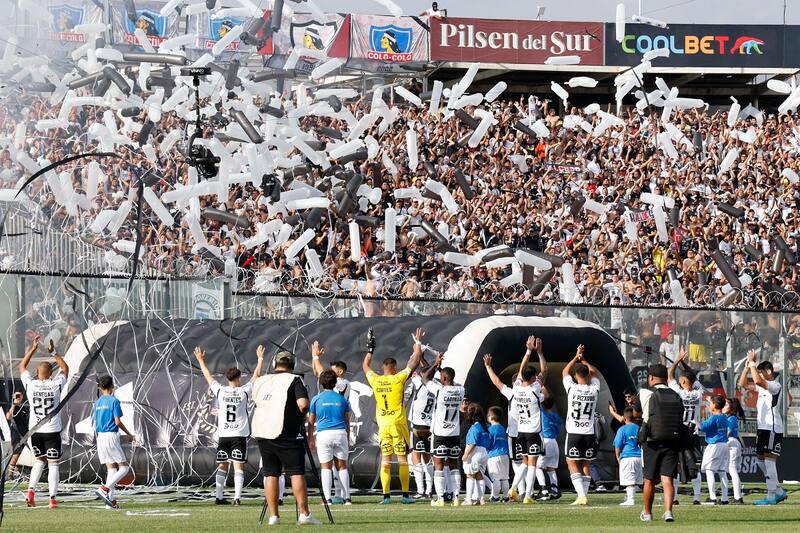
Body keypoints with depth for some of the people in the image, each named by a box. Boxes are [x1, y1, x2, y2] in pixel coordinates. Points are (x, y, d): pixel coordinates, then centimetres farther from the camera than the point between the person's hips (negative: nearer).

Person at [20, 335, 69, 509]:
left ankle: (31, 490, 1)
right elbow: (65, 368, 9)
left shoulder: (30, 384, -6)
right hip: (52, 430, -2)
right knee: (53, 464, 2)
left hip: (35, 430, 2)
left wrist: (33, 348, 11)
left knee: (39, 460, 19)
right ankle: (52, 499, -1)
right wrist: (53, 352, 7)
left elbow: (22, 366, 11)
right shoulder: (55, 385, -9)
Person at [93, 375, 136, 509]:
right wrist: (129, 434, 1)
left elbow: (95, 424, 16)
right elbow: (118, 422, -12)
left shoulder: (98, 403, 12)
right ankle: (105, 489, -18)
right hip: (112, 436, -7)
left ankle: (111, 501, 3)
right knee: (124, 468, 0)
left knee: (111, 469, 10)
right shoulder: (114, 401, -8)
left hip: (100, 437, 7)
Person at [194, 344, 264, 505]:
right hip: (240, 434, -3)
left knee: (222, 466, 9)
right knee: (238, 466, -4)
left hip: (223, 435, 3)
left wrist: (200, 360, 26)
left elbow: (208, 376, 13)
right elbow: (256, 376, 5)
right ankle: (237, 497, -13)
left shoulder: (220, 391, 0)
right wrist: (260, 358, 17)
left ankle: (219, 496, 6)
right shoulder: (244, 391, -5)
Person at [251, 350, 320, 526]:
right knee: (297, 473, -5)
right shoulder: (294, 380, -4)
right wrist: (302, 414, 4)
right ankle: (303, 513, -13)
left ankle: (273, 516, 4)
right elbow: (303, 404, -16)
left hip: (262, 434, 5)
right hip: (286, 434, -5)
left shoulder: (260, 381, 13)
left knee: (271, 474, 8)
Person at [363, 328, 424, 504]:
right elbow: (415, 361, 0)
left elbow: (365, 366, 23)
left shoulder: (375, 380, 2)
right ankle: (405, 494, -2)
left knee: (385, 460, 4)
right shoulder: (398, 378, -8)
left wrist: (370, 349, 33)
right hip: (398, 424, -3)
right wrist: (418, 344, 12)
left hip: (383, 425, 3)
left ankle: (386, 495, 0)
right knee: (402, 459, 0)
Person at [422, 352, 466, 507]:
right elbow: (451, 382, 22)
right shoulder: (460, 390, -2)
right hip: (455, 434, 5)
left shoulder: (439, 390, -16)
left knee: (439, 464, 0)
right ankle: (455, 497, 7)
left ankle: (440, 498, -4)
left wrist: (436, 365, 9)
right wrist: (440, 368, 25)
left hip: (440, 434, -5)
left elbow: (425, 378, 0)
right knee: (453, 464, 11)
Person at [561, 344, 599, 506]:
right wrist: (583, 360, 27)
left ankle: (581, 495, -13)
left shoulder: (572, 388, -9)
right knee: (585, 465, 13)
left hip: (574, 433, -3)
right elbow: (594, 373, 19)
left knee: (573, 465, 1)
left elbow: (565, 372, 10)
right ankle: (583, 496, 11)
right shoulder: (594, 389, -2)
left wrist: (576, 357, 18)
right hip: (589, 433, 3)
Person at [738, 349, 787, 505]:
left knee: (769, 459, -12)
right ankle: (779, 491, 18)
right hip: (762, 428, 10)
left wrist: (752, 362, -17)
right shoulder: (762, 386, 17)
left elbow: (757, 380, -29)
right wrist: (747, 365, 10)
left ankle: (771, 496, -13)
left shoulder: (775, 386, -12)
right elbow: (743, 384, 19)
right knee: (760, 459, 11)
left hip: (773, 428, -10)